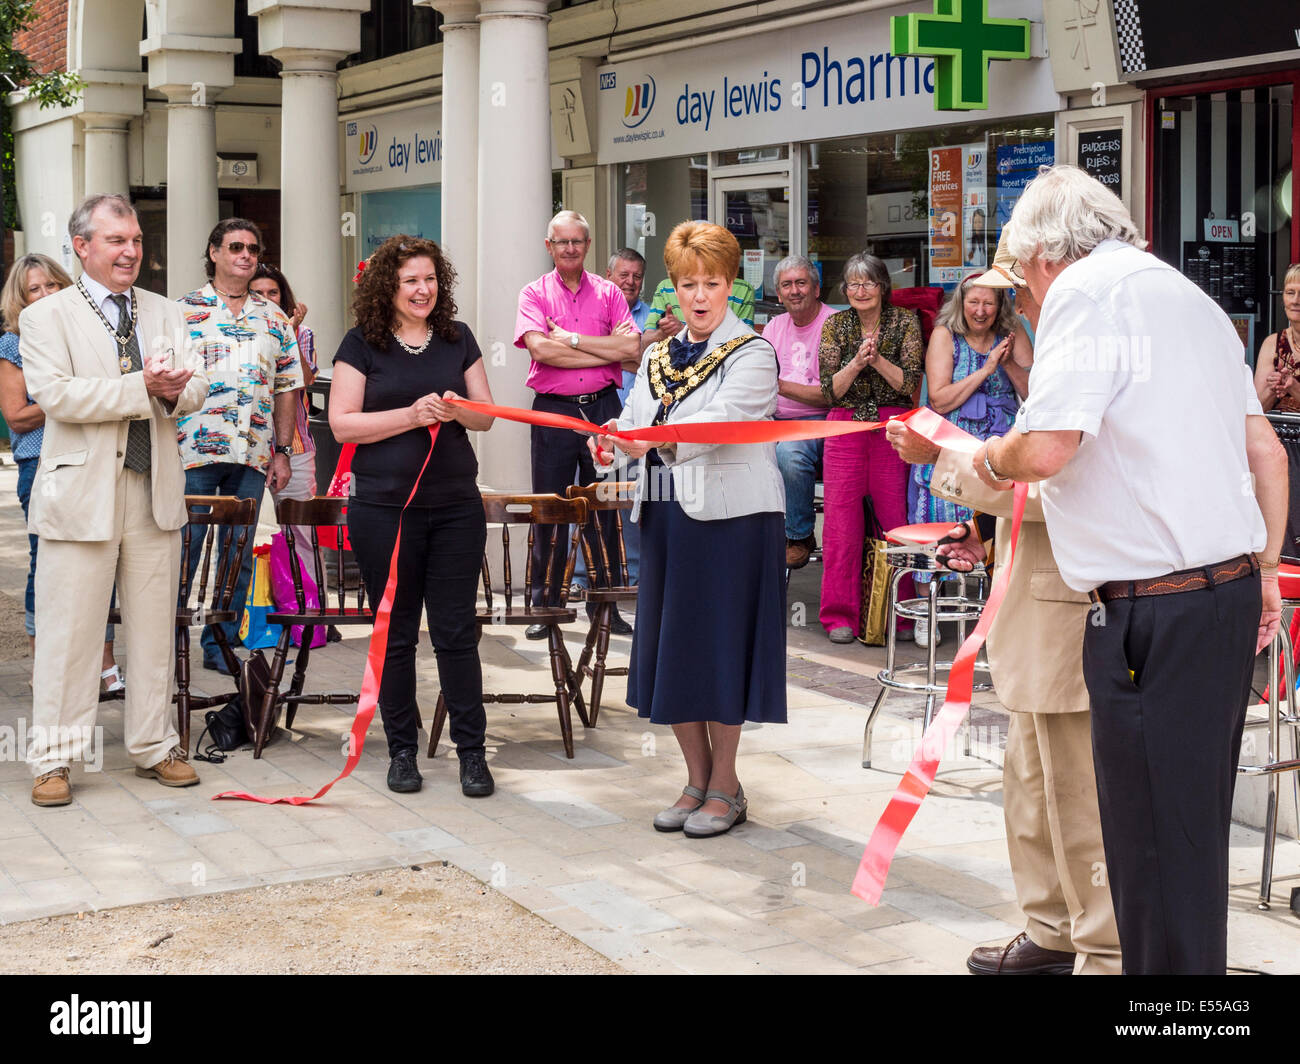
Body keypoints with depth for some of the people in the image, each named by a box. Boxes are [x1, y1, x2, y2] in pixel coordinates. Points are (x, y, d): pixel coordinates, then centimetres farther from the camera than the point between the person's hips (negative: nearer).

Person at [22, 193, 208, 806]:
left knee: (154, 629, 10)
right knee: (67, 633, -1)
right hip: (81, 492, -4)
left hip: (155, 492, 5)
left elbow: (196, 386, 8)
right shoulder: (46, 317, 0)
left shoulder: (164, 315, 15)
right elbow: (55, 394, -15)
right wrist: (143, 388, -19)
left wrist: (176, 389, -17)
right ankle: (53, 759, 9)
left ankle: (155, 748, 22)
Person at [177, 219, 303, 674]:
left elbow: (286, 388, 15)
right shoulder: (183, 310, 3)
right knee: (183, 550, -2)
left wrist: (282, 452, 8)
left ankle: (221, 643, 16)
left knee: (238, 555, 7)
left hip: (253, 454, 3)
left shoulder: (273, 319, 14)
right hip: (194, 449, -3)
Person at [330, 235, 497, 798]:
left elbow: (487, 416, 11)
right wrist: (412, 415, -16)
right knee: (395, 634, 6)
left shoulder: (458, 339, 9)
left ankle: (471, 750, 10)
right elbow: (342, 423, -6)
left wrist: (460, 409, -12)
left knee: (457, 631, 2)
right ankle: (402, 749, 18)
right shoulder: (362, 344, 0)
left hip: (455, 506, 2)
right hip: (384, 509, -2)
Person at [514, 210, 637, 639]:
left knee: (604, 508, 5)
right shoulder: (535, 294, 4)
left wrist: (571, 339, -10)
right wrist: (607, 351, -9)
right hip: (553, 410, -1)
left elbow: (631, 347, -5)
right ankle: (545, 606, 11)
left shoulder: (608, 293, 9)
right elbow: (540, 349, -13)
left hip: (602, 408, 2)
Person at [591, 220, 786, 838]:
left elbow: (721, 422, -21)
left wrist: (654, 440, -37)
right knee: (671, 648, 8)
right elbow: (635, 421, 5)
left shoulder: (751, 353, -5)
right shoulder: (658, 357, 16)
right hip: (667, 514, 6)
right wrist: (611, 441, -19)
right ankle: (697, 780, 21)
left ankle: (725, 788, 10)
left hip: (731, 515, -6)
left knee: (722, 646, -2)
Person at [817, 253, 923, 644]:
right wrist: (857, 362, -14)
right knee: (841, 521, -3)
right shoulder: (835, 324, 7)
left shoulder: (905, 322, 4)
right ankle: (840, 615, 5)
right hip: (845, 428, 1)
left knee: (896, 520, -3)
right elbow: (830, 390, 1)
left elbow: (910, 383, -3)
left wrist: (877, 359, -15)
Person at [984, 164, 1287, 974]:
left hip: (1154, 608, -9)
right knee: (1197, 826, 17)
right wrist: (1263, 569, 23)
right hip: (1231, 590, 9)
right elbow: (1266, 451, 19)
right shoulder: (1191, 297, 19)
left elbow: (1047, 449, -20)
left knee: (1157, 839, -2)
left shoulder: (1086, 288, -8)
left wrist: (992, 459, 0)